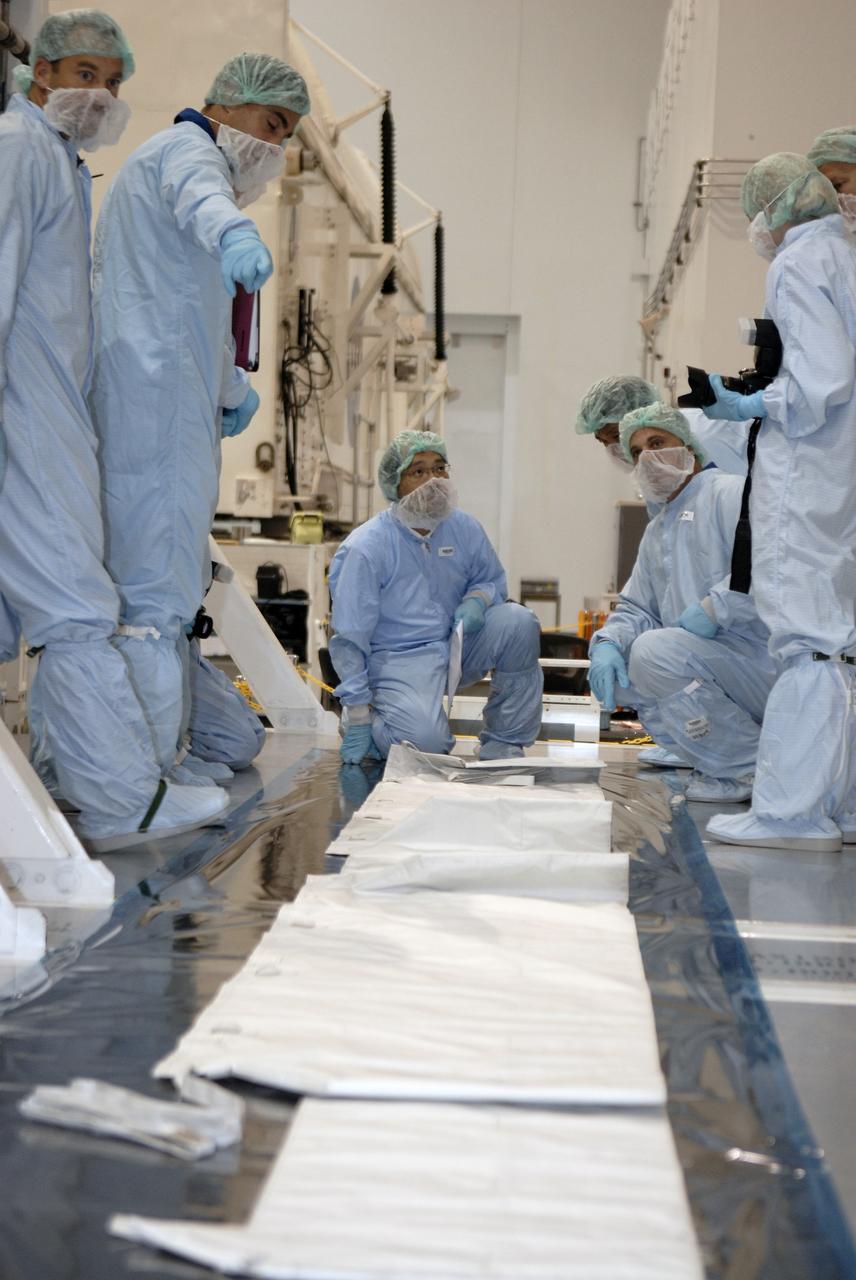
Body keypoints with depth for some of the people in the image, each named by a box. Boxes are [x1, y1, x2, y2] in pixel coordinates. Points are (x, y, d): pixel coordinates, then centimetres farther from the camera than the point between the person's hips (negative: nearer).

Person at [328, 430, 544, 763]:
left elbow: (493, 581, 17)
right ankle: (369, 714, 7)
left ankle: (504, 742, -4)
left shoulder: (464, 529, 1)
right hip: (398, 661, -6)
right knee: (426, 740, -30)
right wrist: (357, 719, -14)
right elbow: (349, 638, -13)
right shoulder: (365, 548, -14)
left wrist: (478, 599, -11)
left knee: (519, 621, -18)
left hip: (458, 646, 6)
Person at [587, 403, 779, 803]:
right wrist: (607, 643, -2)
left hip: (762, 658, -9)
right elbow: (635, 607, 19)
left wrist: (714, 608, -24)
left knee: (654, 650, -26)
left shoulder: (730, 493, -6)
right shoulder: (656, 532, 24)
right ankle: (721, 763, 3)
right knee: (616, 663, 4)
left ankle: (753, 767, -13)